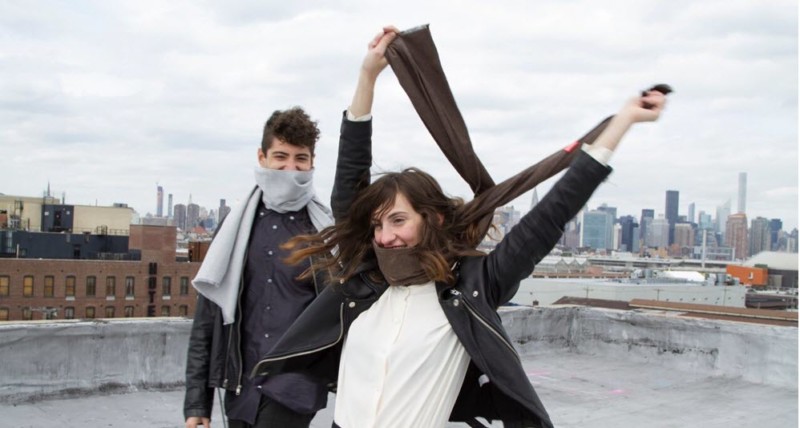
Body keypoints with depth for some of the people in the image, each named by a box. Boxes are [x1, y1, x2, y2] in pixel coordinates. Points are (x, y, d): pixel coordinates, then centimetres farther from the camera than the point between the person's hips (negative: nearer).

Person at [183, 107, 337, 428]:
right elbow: (207, 319, 6)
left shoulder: (325, 233, -1)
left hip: (292, 390, -3)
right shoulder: (237, 228, 5)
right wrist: (196, 400, 2)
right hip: (240, 389, 3)